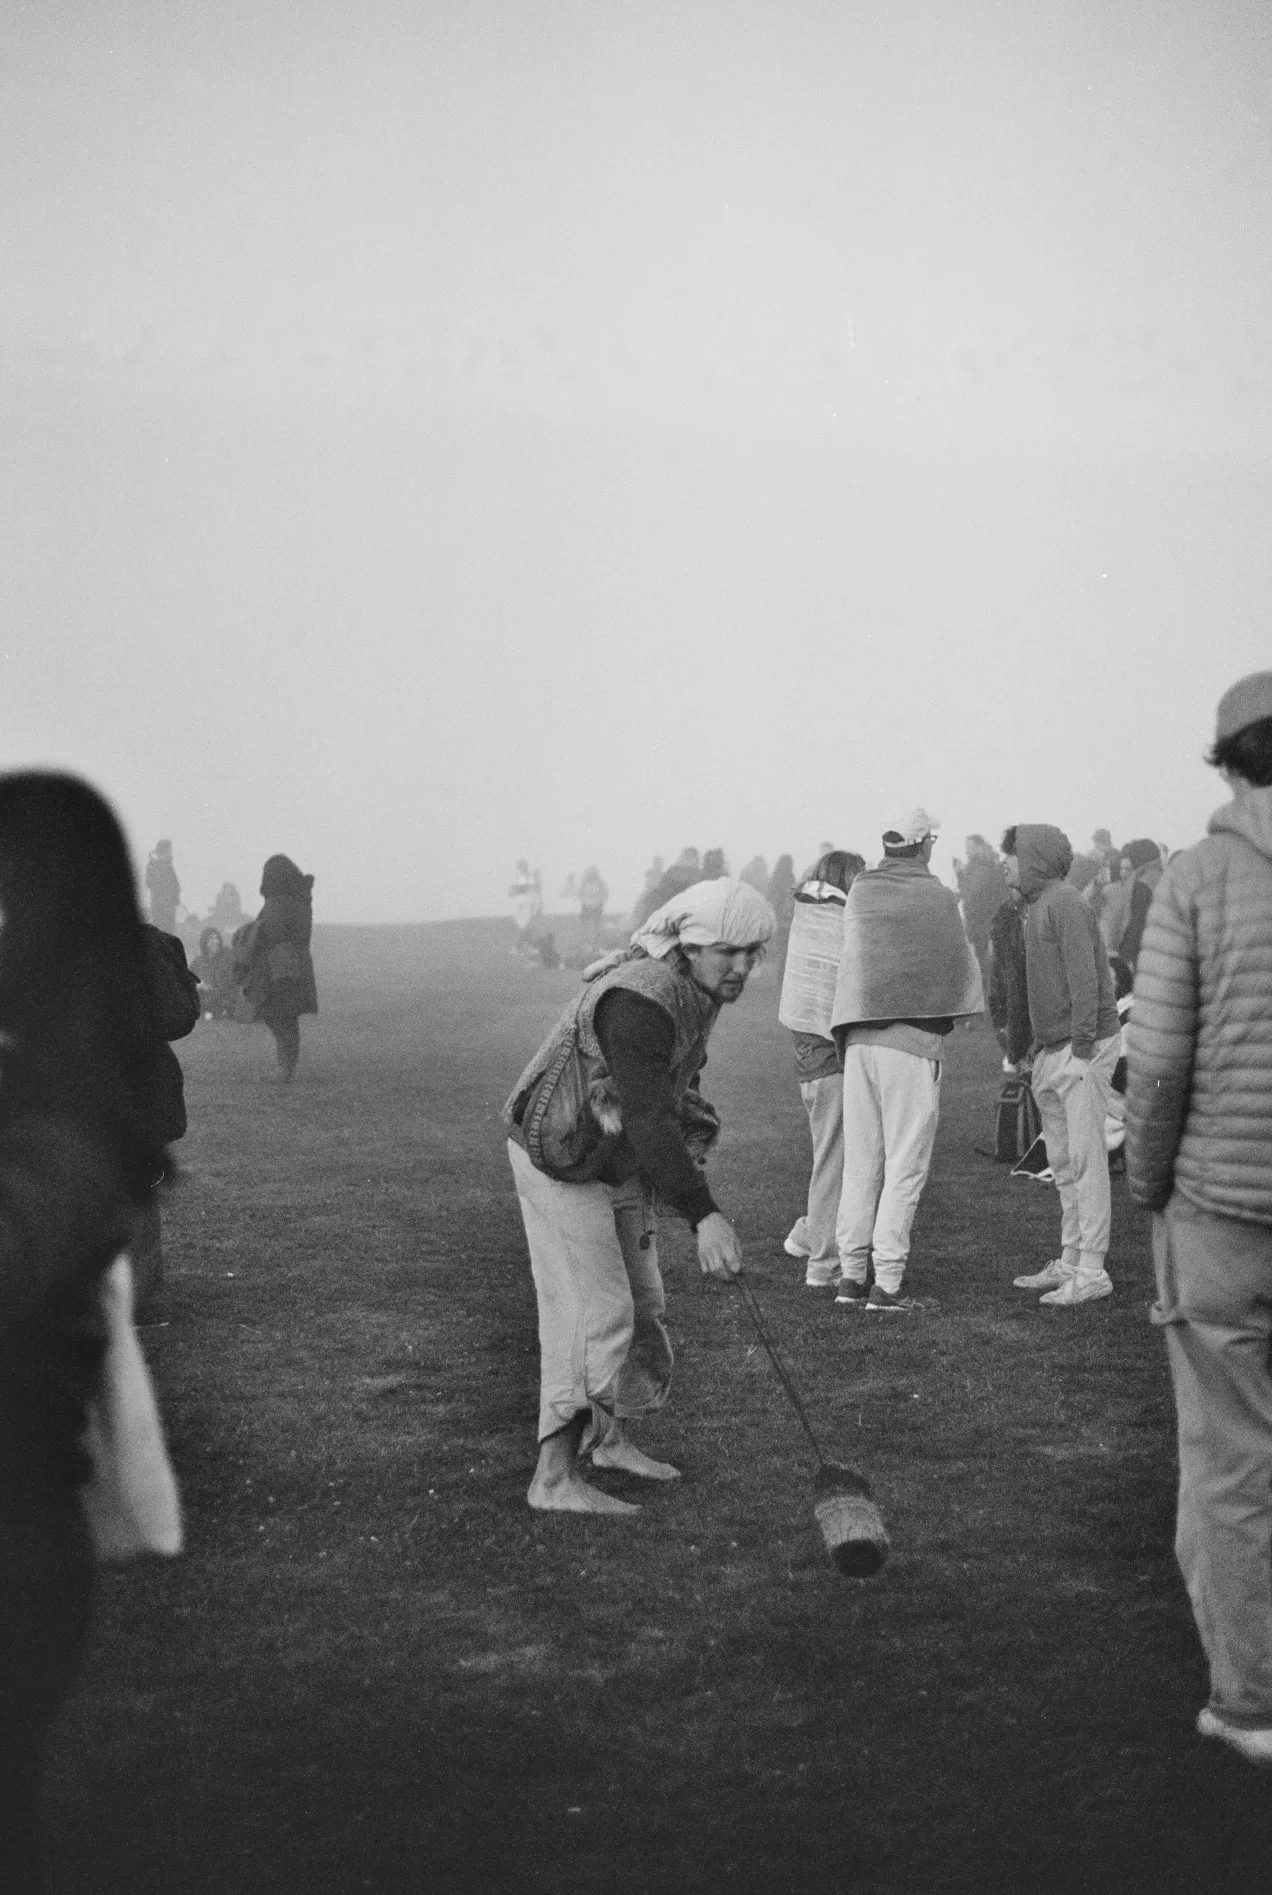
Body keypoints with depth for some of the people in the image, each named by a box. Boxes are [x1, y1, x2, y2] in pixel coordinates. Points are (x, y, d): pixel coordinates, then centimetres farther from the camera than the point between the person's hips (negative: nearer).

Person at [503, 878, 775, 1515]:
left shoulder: (696, 992, 1)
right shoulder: (639, 1000, -31)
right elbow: (648, 1116, -39)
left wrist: (692, 1146, -2)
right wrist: (705, 1216, -45)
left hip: (619, 1167, 9)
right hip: (561, 1166, -9)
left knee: (640, 1305, 15)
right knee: (593, 1313, -14)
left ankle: (611, 1439, 32)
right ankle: (554, 1479, -12)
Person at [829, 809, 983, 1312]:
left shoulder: (858, 892, 7)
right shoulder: (939, 897, -6)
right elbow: (960, 965, 2)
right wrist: (949, 1014, 18)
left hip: (857, 1038, 5)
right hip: (913, 1039, -5)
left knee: (860, 1160, 12)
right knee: (905, 1163, 0)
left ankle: (851, 1274, 14)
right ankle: (887, 1282, -2)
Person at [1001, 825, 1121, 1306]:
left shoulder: (1063, 902, -11)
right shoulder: (1036, 907, 18)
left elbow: (1085, 976, -18)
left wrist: (1082, 1045, -21)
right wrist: (1038, 1050, 18)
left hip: (1084, 1047, -10)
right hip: (1051, 1051, 10)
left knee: (1086, 1158, -8)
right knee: (1062, 1162, 12)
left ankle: (1092, 1271, -6)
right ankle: (1069, 1262, 18)